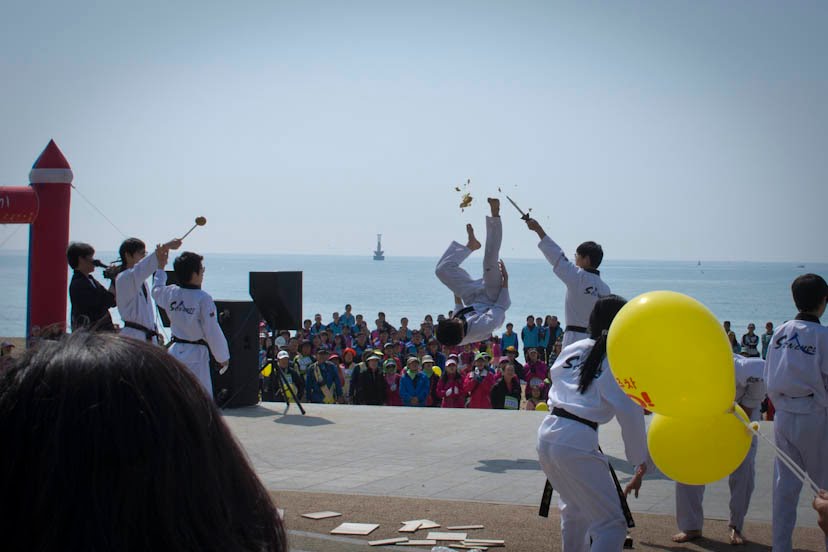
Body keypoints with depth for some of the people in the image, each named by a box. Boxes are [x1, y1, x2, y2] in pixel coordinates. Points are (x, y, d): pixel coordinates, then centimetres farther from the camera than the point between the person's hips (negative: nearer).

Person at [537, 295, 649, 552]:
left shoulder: (571, 349, 12)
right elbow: (631, 415, -4)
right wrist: (641, 465, 3)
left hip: (546, 436, 8)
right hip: (577, 443, -7)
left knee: (574, 509, 29)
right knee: (611, 525, -3)